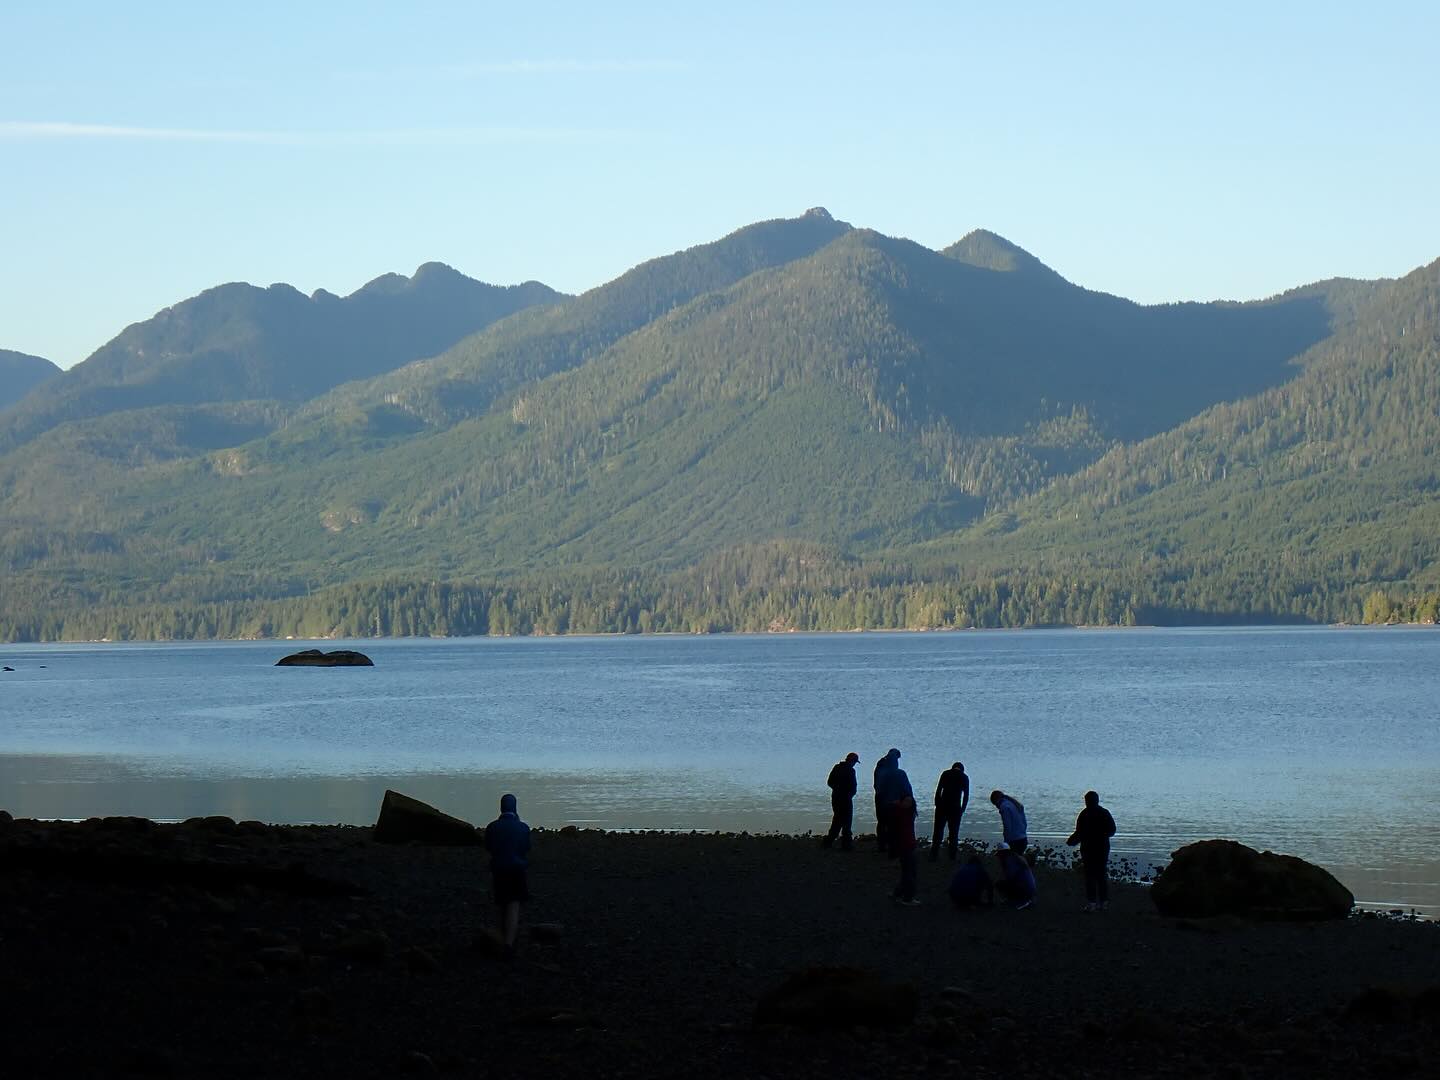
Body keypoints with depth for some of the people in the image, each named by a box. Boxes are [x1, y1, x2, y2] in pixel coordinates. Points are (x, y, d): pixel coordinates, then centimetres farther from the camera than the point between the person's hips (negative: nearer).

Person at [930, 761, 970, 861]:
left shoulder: (945, 774, 7)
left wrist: (937, 805, 5)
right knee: (954, 833, 7)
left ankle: (933, 855, 3)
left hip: (942, 805, 0)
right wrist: (962, 810, 8)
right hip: (956, 808, 0)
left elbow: (938, 790, 1)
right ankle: (952, 857, 5)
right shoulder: (964, 778, 7)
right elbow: (966, 796, 3)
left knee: (938, 831, 6)